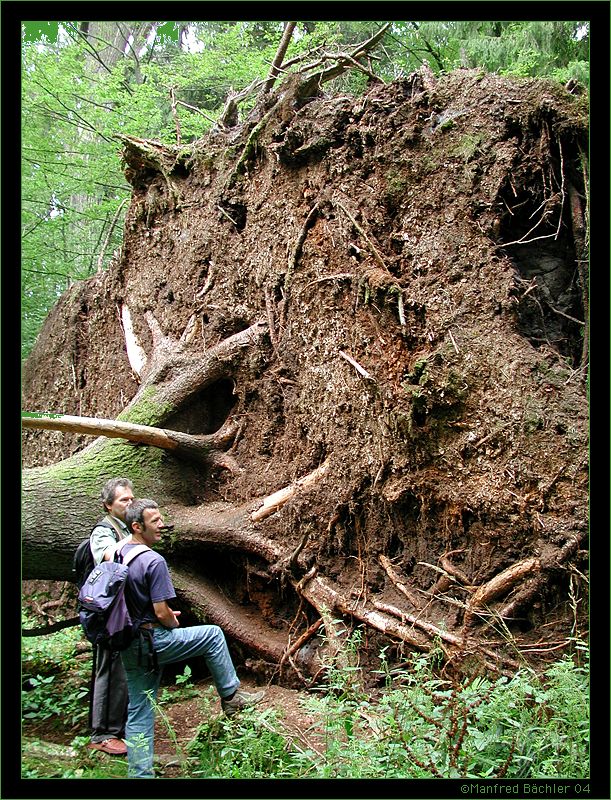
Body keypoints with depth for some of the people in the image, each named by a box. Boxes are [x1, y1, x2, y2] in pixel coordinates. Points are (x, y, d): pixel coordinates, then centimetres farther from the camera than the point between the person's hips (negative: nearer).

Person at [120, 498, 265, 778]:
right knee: (213, 635, 11)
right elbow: (162, 613, -21)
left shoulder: (118, 552, 4)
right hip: (154, 640, -8)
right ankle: (230, 697, 20)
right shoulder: (154, 561, -21)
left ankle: (139, 772, 20)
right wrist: (175, 624, 2)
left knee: (138, 713, 15)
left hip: (129, 646, 8)